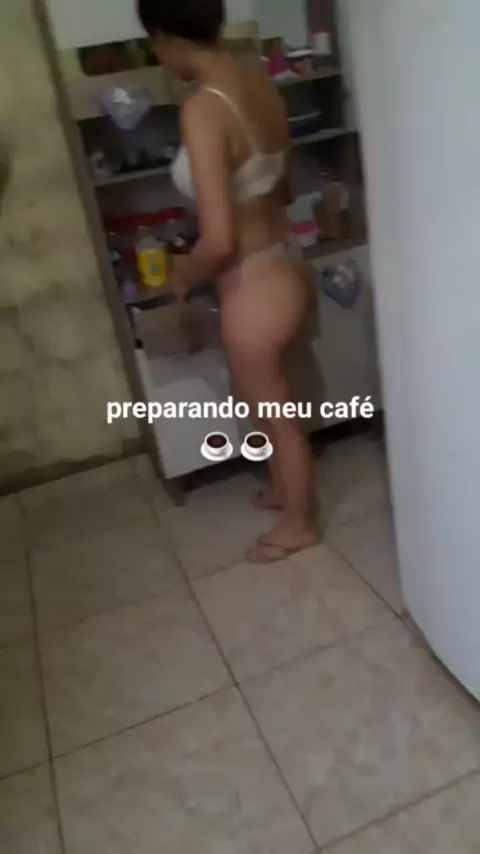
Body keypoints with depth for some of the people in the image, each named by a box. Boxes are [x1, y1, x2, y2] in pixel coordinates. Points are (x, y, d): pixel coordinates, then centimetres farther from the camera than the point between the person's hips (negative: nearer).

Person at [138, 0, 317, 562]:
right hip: (283, 273, 9)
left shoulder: (203, 109, -24)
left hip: (254, 291, -9)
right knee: (264, 399, 27)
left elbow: (218, 241, -27)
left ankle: (298, 524, 36)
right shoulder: (260, 83, 3)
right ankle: (283, 487, 50)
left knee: (273, 411, 12)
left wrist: (182, 278, -8)